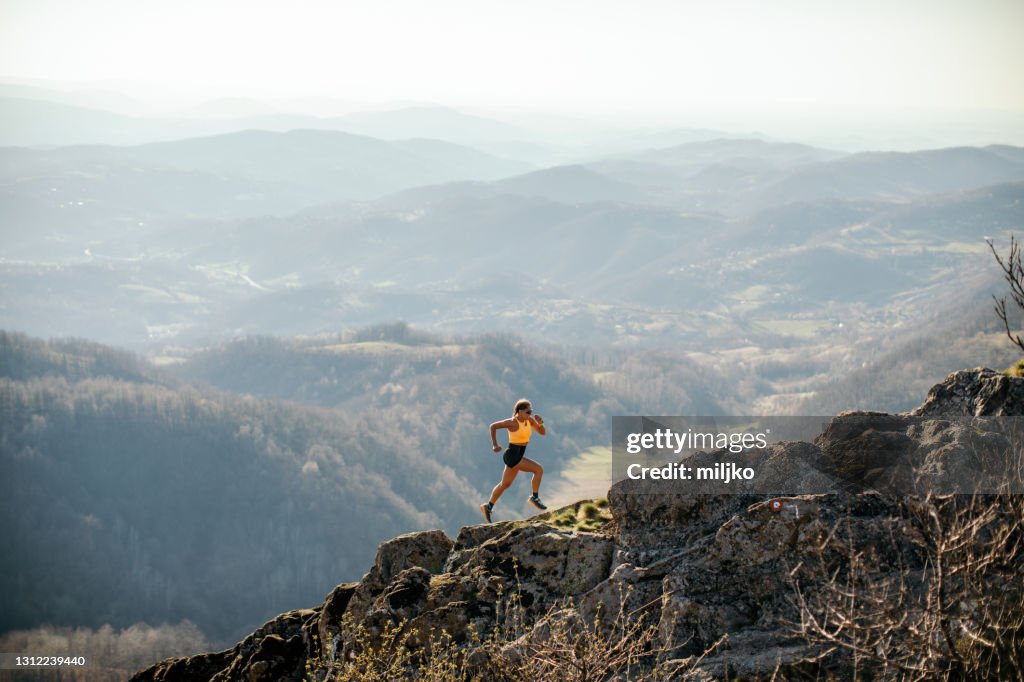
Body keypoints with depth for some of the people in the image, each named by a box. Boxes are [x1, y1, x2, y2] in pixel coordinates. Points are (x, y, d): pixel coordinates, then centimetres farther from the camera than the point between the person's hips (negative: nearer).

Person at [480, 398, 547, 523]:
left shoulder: (529, 420, 2)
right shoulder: (513, 423, -18)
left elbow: (543, 433, 5)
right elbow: (493, 426, -14)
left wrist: (540, 423, -15)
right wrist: (495, 445, -16)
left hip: (519, 456, 9)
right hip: (512, 456, -9)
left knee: (505, 484, 18)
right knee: (539, 469, -13)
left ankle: (488, 506, 30)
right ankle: (535, 498, -2)